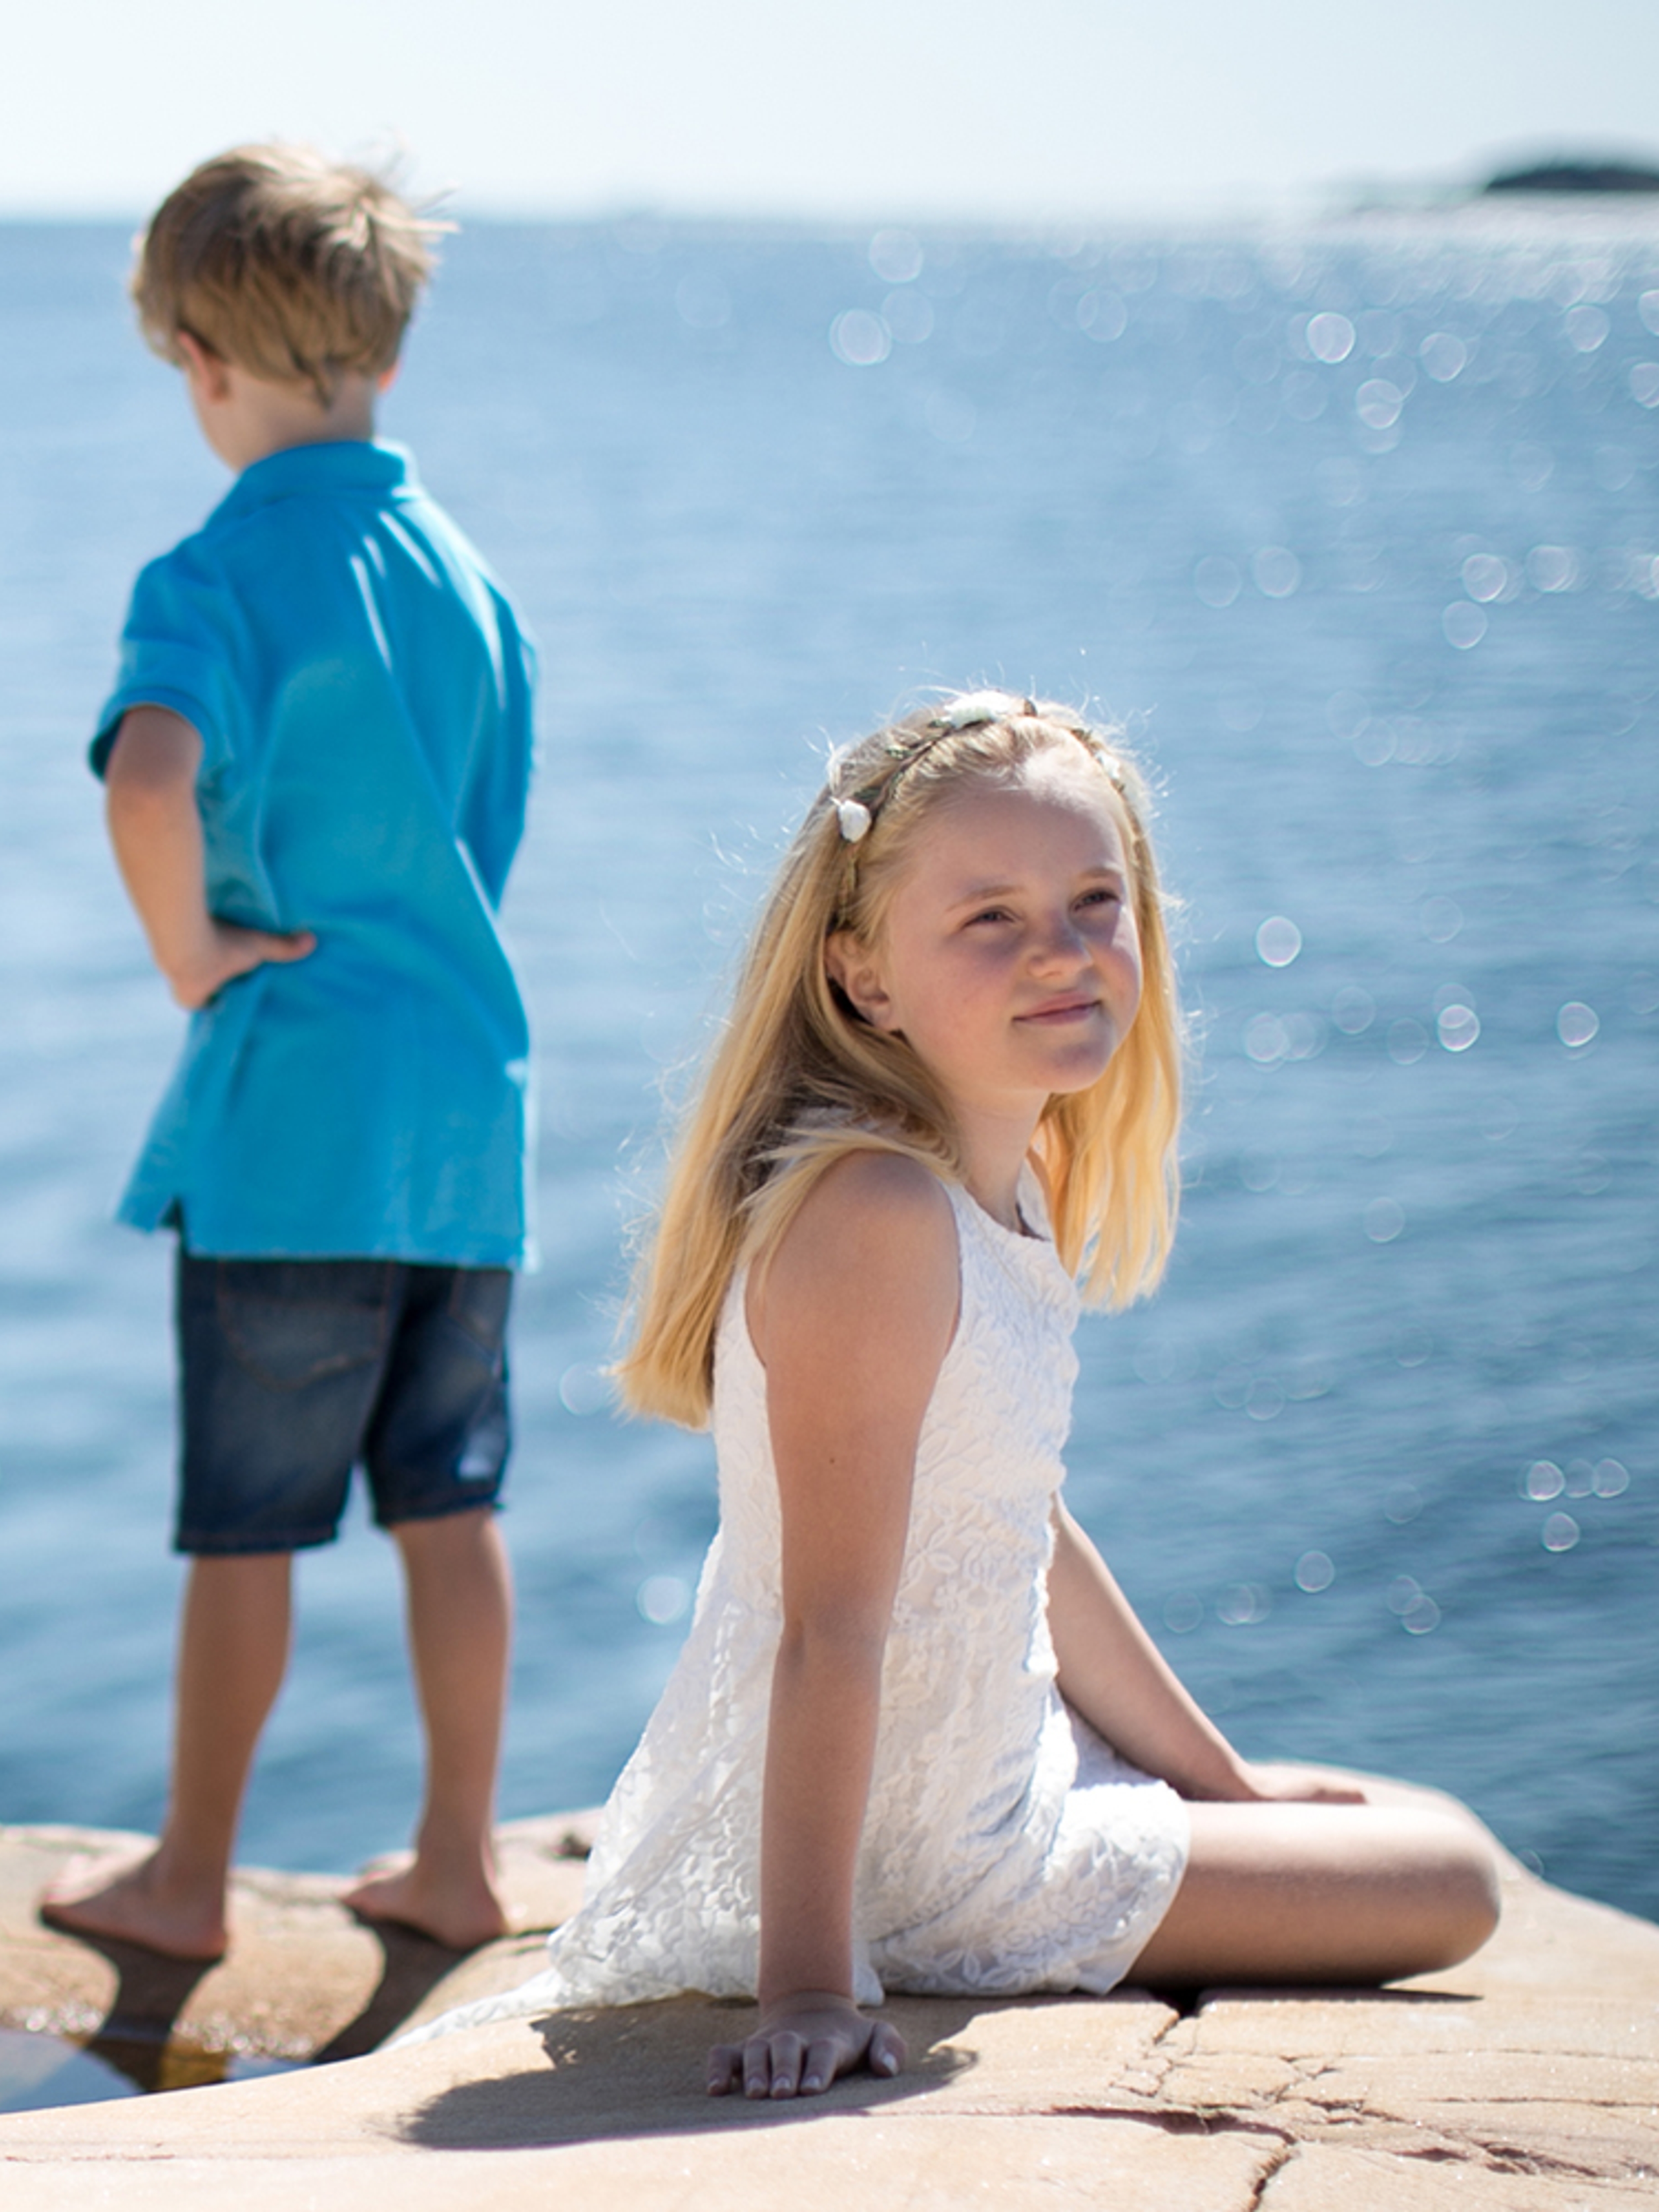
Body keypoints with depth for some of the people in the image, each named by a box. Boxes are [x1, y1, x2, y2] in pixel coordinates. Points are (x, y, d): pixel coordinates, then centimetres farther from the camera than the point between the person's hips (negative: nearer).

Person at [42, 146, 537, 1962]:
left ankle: (188, 1879, 18)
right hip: (469, 1089, 6)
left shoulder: (215, 576, -13)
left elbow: (151, 781, -32)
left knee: (245, 1525, 5)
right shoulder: (464, 569, 7)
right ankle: (456, 1862, 21)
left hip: (290, 1112, -6)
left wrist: (189, 950, -17)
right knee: (450, 1499, 13)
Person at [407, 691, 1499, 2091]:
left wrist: (1225, 1781, 19)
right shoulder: (871, 1214, -27)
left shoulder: (1007, 1189, 2)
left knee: (1414, 1828, 30)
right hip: (911, 1857, -10)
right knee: (1450, 1882, 4)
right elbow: (832, 1628, -30)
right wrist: (808, 1987, -31)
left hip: (996, 1774, 10)